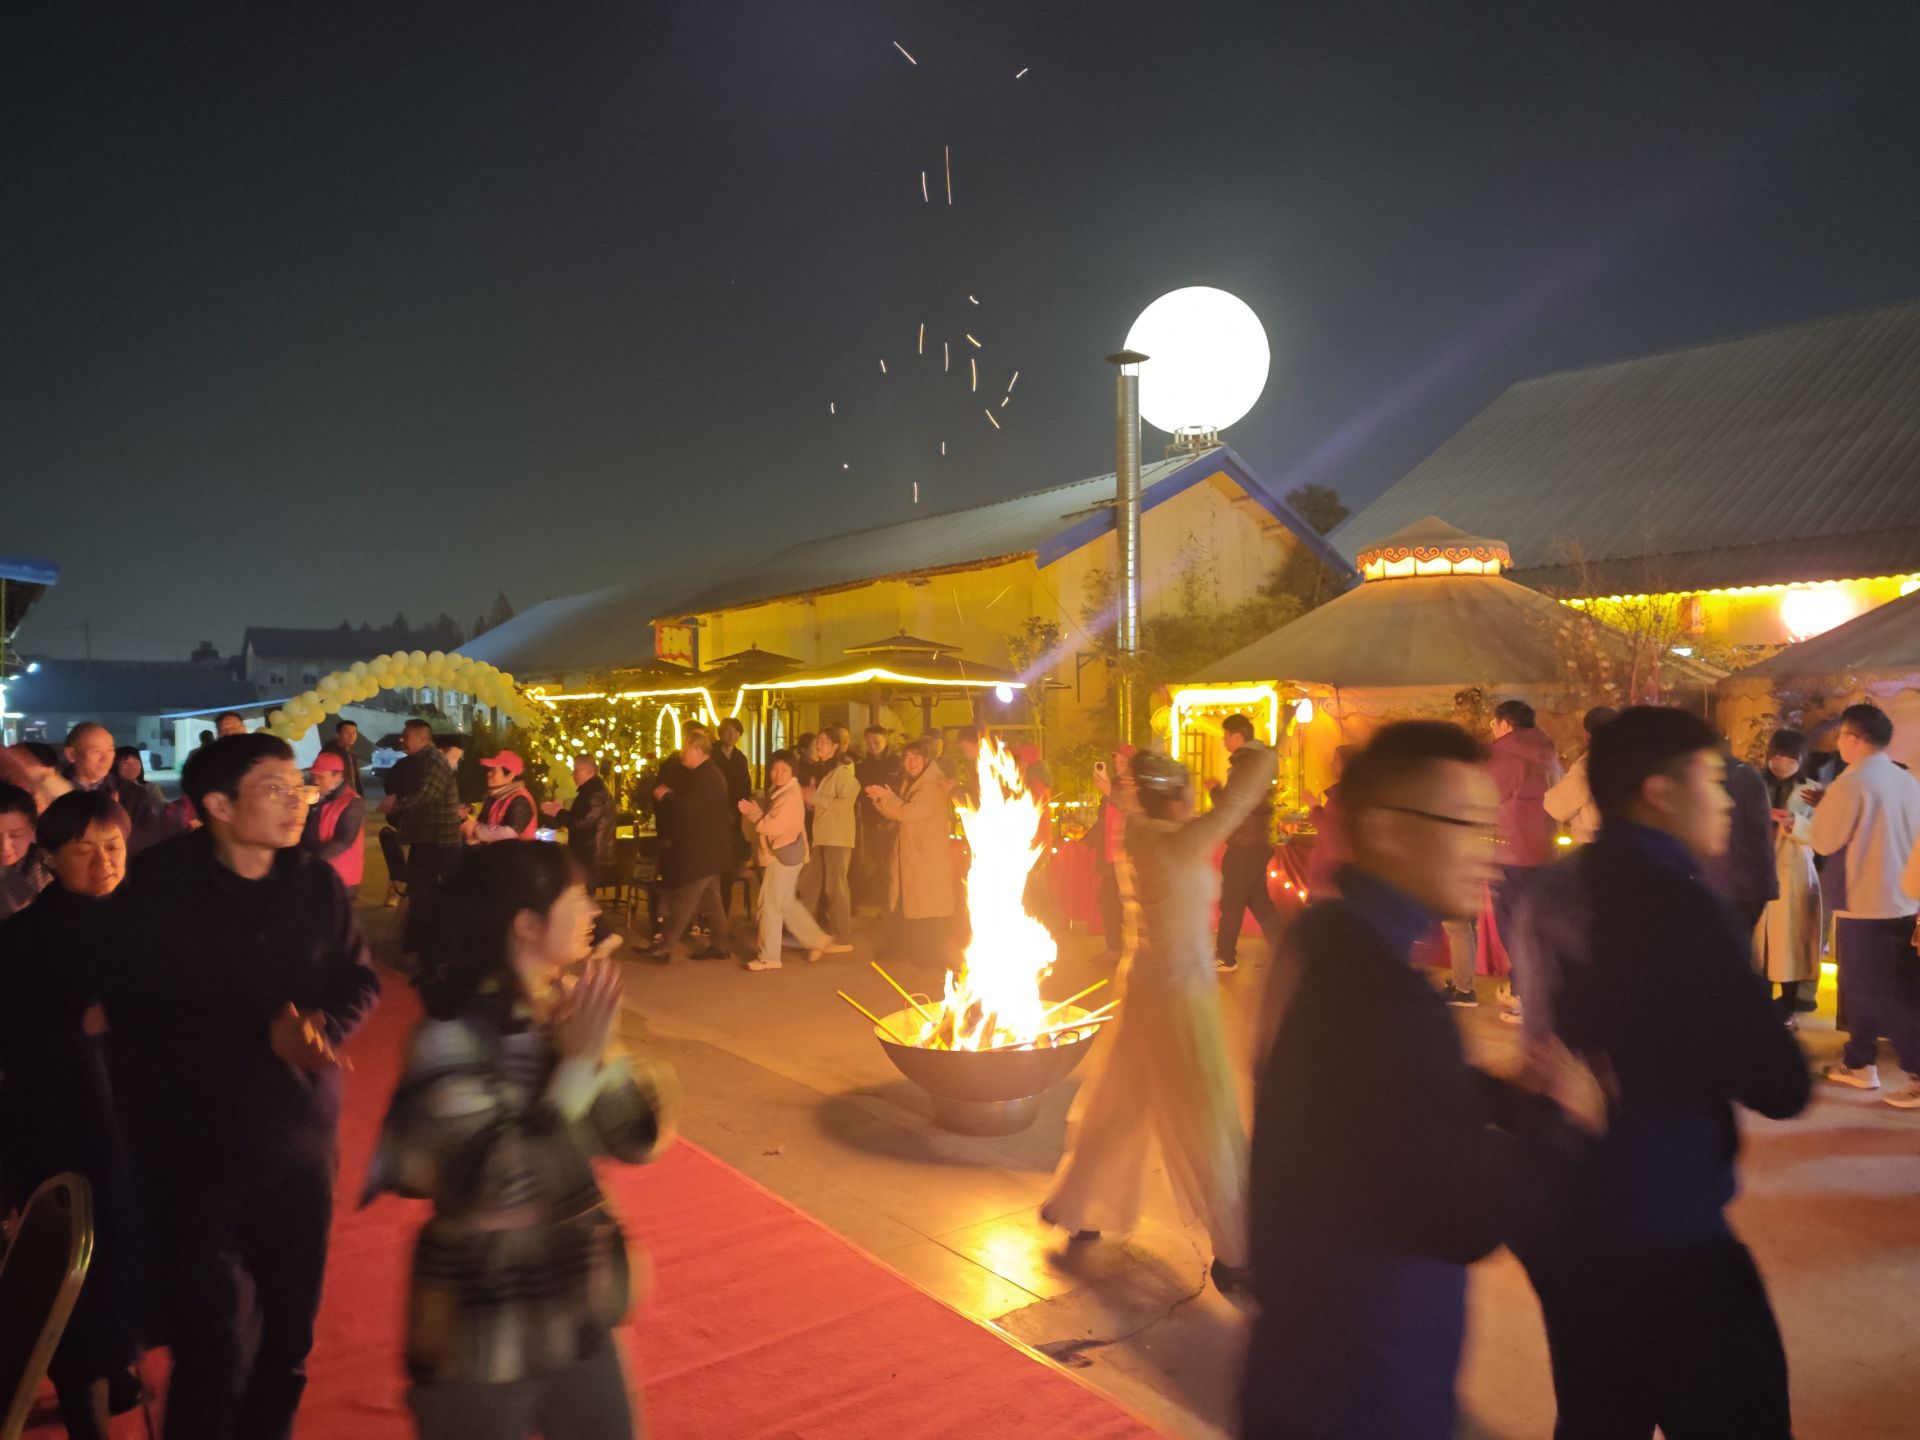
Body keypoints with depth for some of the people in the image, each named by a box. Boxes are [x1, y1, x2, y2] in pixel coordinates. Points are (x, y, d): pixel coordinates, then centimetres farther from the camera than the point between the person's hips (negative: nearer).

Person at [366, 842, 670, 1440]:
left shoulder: (568, 1009, -3)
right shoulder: (453, 1040, -21)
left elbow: (639, 1139, -2)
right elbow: (504, 1191, -28)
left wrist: (599, 1049, -17)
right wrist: (578, 1062, -26)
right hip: (485, 1337, -6)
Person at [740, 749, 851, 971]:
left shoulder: (789, 796, -17)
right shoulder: (779, 792, 14)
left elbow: (772, 827, -23)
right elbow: (770, 821, 9)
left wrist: (752, 813, -11)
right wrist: (756, 810, -9)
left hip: (783, 854, -10)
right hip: (781, 853, 10)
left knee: (770, 905, -5)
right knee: (787, 903, 15)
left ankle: (769, 957, 1)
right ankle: (818, 941, 21)